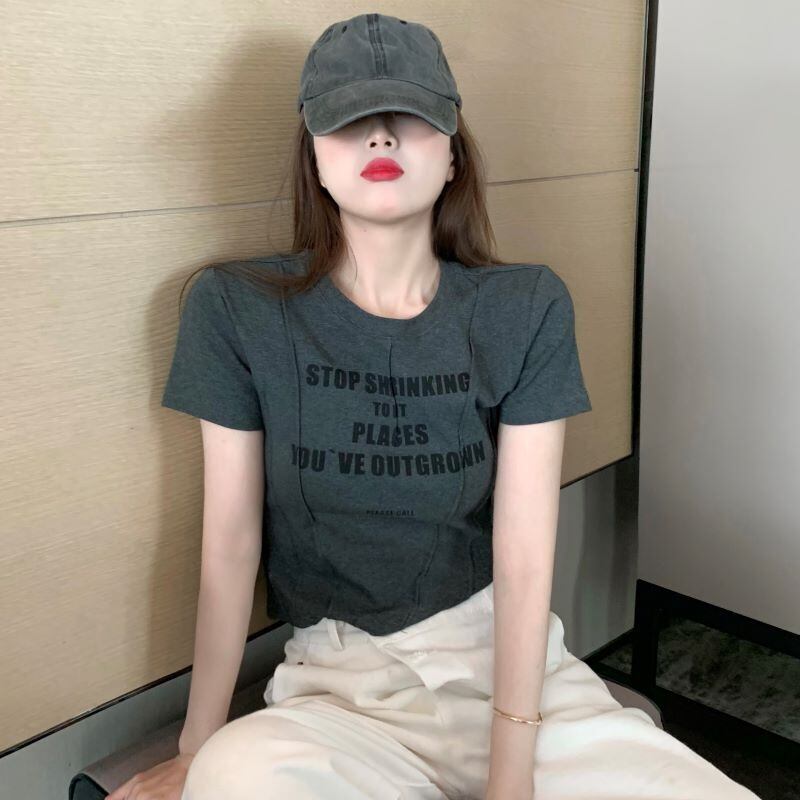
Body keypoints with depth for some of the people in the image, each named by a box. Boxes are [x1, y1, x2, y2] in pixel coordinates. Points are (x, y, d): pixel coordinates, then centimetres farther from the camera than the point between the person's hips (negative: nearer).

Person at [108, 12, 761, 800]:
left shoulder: (526, 309, -5)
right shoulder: (237, 309, -6)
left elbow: (523, 558, -9)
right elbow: (230, 543, -5)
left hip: (509, 654, 2)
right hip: (337, 676, -1)